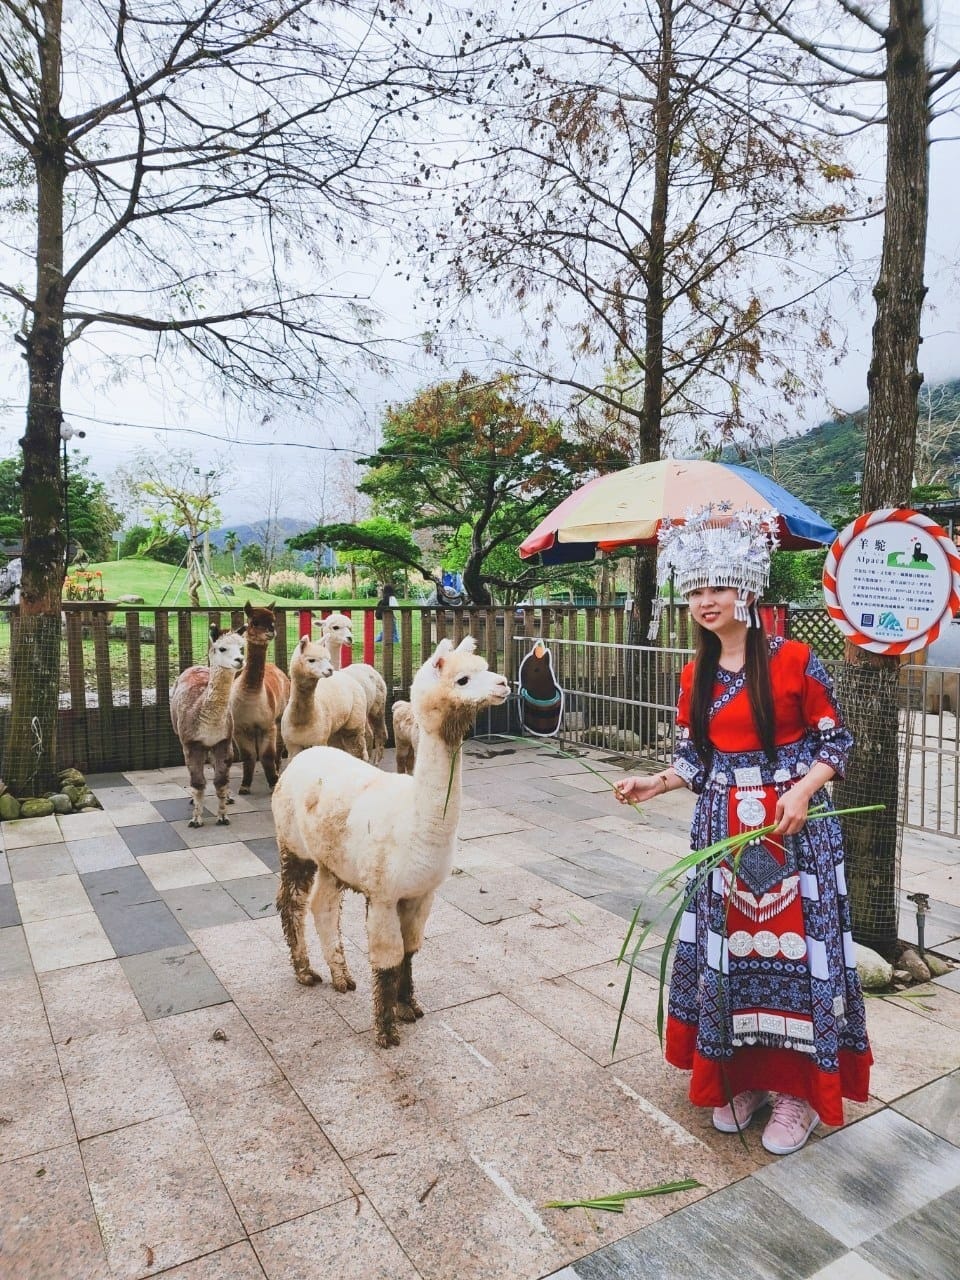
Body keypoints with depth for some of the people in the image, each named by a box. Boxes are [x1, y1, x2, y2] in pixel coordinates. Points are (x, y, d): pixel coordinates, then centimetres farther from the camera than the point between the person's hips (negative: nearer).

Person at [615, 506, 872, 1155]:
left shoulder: (794, 660, -8)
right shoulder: (696, 676, 6)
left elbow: (836, 740, -4)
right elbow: (695, 756, 10)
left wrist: (801, 791, -19)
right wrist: (655, 783, -6)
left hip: (794, 823, -4)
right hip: (723, 828, 4)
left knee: (794, 944, 2)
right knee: (727, 944, 9)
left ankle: (797, 1088, 21)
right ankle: (740, 1076, 28)